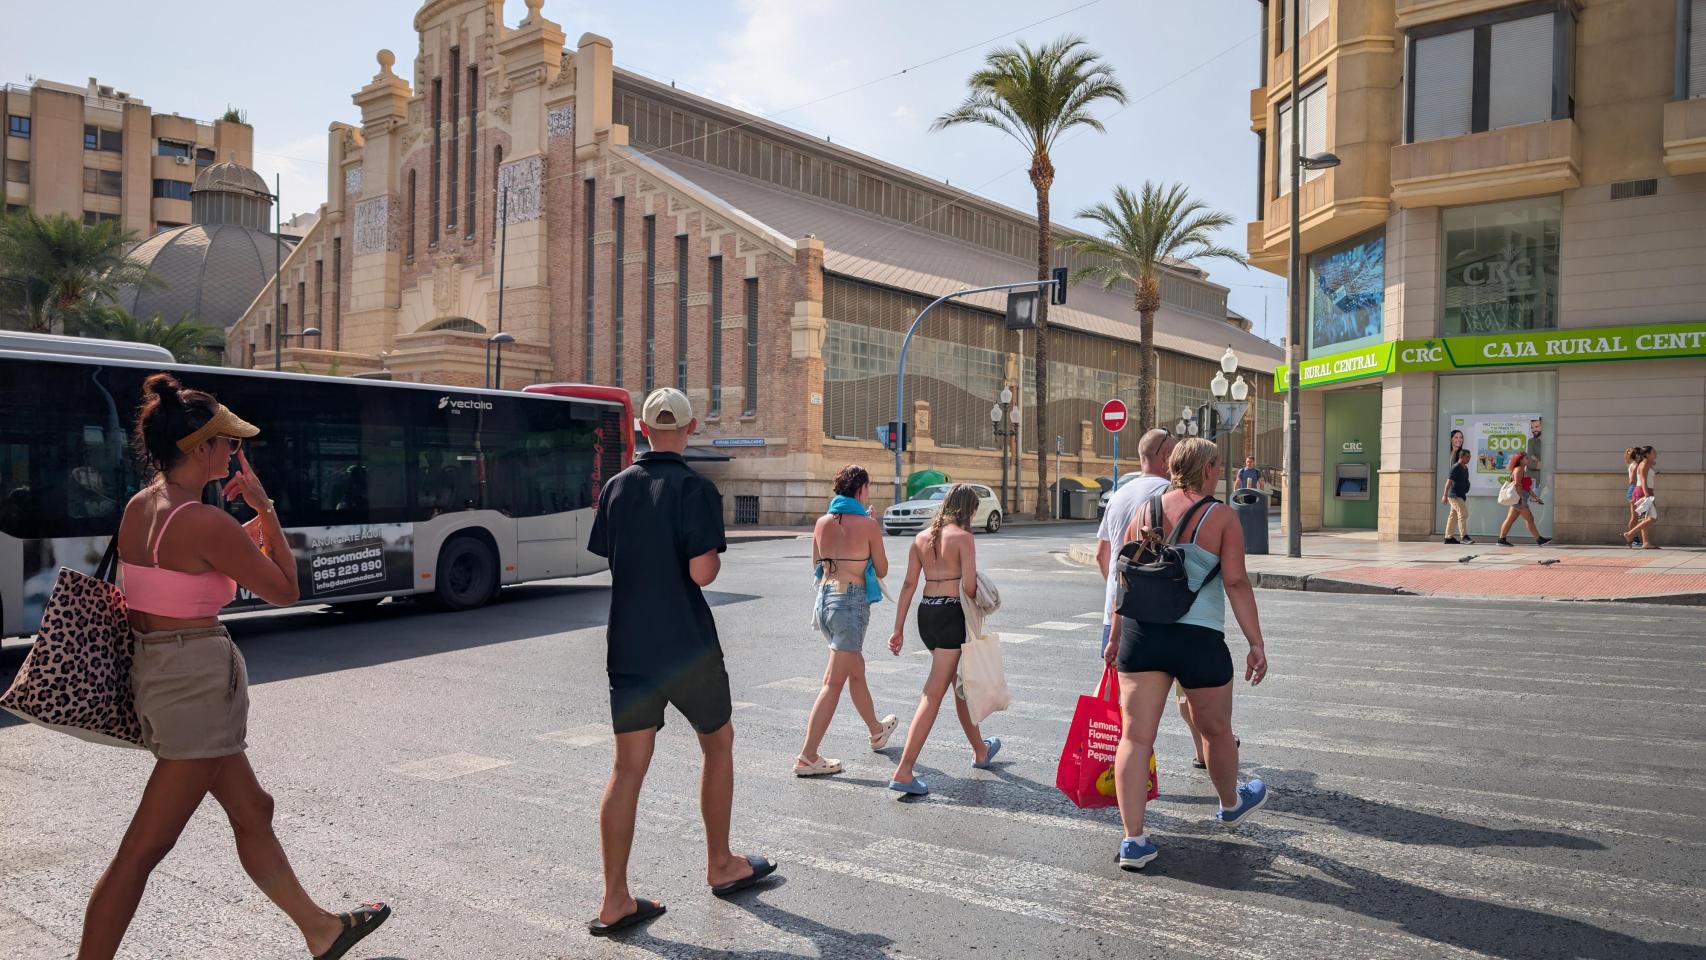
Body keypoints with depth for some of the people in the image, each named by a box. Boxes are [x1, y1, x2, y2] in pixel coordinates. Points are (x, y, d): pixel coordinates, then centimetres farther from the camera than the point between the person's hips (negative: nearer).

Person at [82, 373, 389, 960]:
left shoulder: (138, 507, 6)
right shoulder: (206, 522, -19)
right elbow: (284, 591, -9)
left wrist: (246, 534, 12)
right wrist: (264, 506, -6)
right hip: (197, 677, -10)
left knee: (251, 810, 18)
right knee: (143, 850, 0)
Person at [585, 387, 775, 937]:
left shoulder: (616, 488, 5)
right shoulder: (697, 489, -12)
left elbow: (604, 559, 11)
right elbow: (701, 572, -19)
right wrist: (716, 557, 2)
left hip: (628, 646, 4)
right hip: (687, 645, -4)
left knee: (628, 767, 6)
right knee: (718, 742, 17)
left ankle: (614, 902, 5)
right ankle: (720, 866, 28)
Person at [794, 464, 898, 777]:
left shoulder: (822, 522, 5)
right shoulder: (868, 524, -10)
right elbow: (882, 571, 0)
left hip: (824, 597, 7)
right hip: (852, 601, -7)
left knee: (856, 668, 24)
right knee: (834, 682, -2)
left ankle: (877, 730, 44)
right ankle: (807, 757, -2)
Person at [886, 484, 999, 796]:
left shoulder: (921, 537, 9)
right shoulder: (963, 537, -9)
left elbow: (909, 584, 7)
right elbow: (969, 587, -16)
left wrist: (898, 628, 7)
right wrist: (977, 607, 7)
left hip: (926, 613, 7)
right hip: (952, 615, -7)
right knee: (933, 694, -5)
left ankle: (980, 751, 41)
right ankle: (903, 772, -8)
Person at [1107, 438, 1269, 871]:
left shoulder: (1143, 513, 8)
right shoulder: (1222, 518, -3)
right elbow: (1236, 583, -9)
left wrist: (1116, 638, 17)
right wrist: (1256, 643, -4)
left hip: (1140, 633, 3)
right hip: (1198, 639, -3)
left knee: (1135, 736, 3)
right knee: (1216, 730, 21)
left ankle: (1133, 840, 1)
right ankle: (1231, 805, 45)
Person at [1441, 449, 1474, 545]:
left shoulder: (1465, 468, 16)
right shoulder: (1456, 467, -12)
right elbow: (1449, 481, -17)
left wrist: (1464, 495, 25)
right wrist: (1445, 495, -23)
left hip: (1461, 495, 9)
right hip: (1455, 495, -9)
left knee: (1453, 516, 9)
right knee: (1463, 514, -15)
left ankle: (1448, 537, 11)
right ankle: (1464, 536, -17)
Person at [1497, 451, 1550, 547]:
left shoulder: (1523, 470, 23)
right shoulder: (1518, 469, -9)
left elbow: (1527, 487, 25)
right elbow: (1517, 484, -19)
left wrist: (1535, 497, 21)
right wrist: (1522, 498, -23)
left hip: (1520, 498, 10)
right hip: (1519, 497, -10)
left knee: (1510, 519, 7)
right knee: (1529, 519, -7)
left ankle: (1502, 539, 6)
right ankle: (1539, 540, -4)